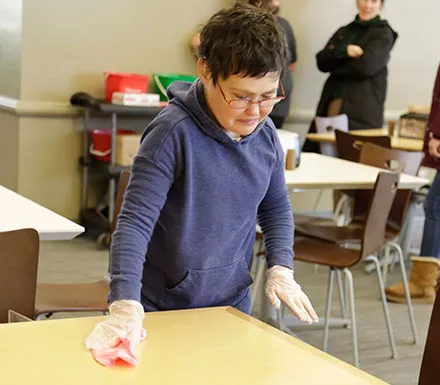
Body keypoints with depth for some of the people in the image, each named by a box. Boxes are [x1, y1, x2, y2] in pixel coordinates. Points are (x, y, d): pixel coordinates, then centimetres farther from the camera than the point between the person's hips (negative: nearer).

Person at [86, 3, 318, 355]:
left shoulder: (265, 132, -3)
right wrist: (126, 305, -36)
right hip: (165, 313, -5)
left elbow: (276, 207, 12)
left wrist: (281, 268, -2)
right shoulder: (173, 134, -22)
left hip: (234, 306, 6)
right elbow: (135, 221, -26)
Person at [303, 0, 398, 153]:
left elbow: (366, 66, -10)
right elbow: (322, 61, 8)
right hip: (331, 104, 5)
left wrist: (334, 68, 3)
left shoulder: (383, 34, 5)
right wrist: (344, 50, -9)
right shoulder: (343, 32, 21)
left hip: (362, 110, -5)